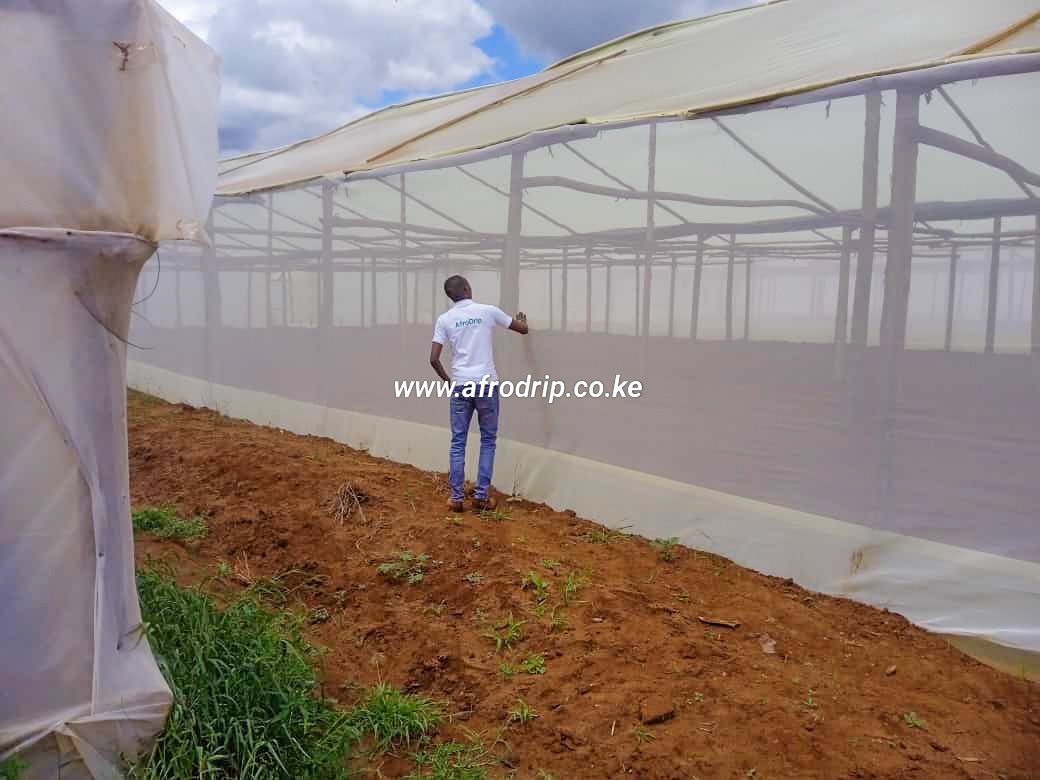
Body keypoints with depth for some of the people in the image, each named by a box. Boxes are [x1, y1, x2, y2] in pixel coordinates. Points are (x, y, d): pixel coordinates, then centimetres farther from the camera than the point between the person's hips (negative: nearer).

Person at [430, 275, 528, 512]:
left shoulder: (444, 319, 1)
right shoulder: (488, 311, 0)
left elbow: (434, 358, -3)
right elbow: (523, 329, 12)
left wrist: (446, 379, 15)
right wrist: (522, 319, 36)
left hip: (460, 385, 1)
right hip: (486, 384, -1)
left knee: (458, 442, 8)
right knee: (488, 440, 9)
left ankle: (457, 497, 10)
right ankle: (481, 496, 10)